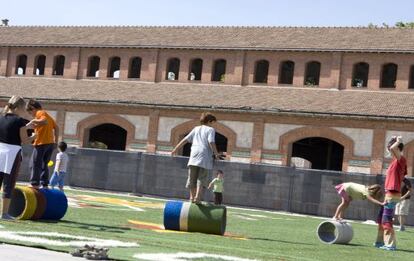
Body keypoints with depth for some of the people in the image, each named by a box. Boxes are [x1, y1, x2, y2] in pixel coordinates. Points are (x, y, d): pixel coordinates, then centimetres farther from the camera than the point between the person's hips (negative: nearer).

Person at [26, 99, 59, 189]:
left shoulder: (40, 113, -3)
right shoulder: (47, 114, 23)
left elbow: (44, 121, -23)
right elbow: (56, 127, 20)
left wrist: (33, 121, -14)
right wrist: (56, 141, 18)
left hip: (42, 143, -9)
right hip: (50, 143, 9)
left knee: (35, 164, -5)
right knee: (44, 164, 14)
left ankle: (35, 184, -11)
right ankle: (45, 185, 9)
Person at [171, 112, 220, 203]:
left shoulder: (196, 129, 19)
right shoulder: (210, 129, 5)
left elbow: (185, 140, 13)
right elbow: (211, 142, -10)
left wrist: (175, 149, 16)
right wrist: (216, 154, -3)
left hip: (194, 155, 4)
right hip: (205, 157, -4)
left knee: (192, 178, 9)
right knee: (202, 178, -2)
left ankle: (192, 197, 9)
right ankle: (197, 197, -13)